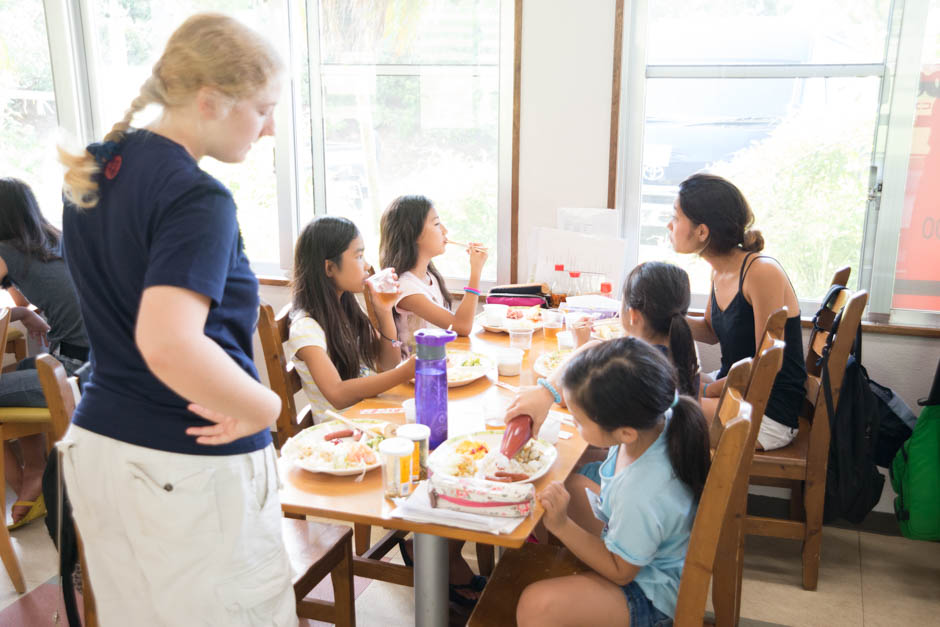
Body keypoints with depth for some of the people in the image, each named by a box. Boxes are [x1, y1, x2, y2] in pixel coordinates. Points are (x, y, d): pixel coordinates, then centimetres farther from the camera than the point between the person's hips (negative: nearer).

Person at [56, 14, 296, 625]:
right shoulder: (198, 198, -21)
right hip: (189, 467, -8)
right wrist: (267, 406, -19)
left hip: (97, 440, 8)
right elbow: (169, 345, -33)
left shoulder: (95, 170, 6)